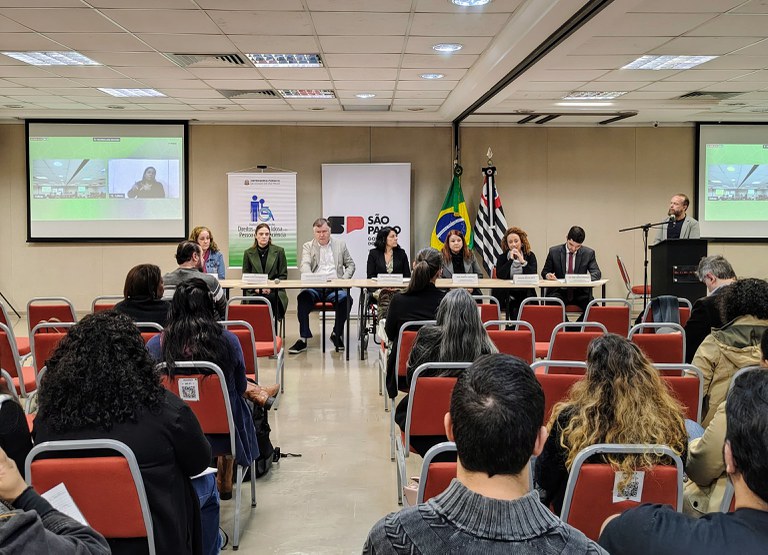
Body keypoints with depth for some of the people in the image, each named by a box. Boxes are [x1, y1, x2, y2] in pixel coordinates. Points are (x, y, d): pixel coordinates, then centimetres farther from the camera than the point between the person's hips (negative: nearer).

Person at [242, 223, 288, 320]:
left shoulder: (279, 251, 9)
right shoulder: (248, 253, 13)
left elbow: (283, 275, 7)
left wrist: (271, 287, -9)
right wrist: (256, 288, -7)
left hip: (274, 292, -1)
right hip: (254, 293, 1)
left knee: (271, 298, -36)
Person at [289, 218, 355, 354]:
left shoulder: (340, 245, 17)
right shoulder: (308, 246, 13)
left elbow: (350, 265, 21)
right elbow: (305, 266, -3)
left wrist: (344, 279, 0)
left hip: (335, 287, 1)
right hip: (314, 287, 0)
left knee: (346, 299, -31)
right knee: (303, 297, -33)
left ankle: (337, 334, -9)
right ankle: (303, 338, -28)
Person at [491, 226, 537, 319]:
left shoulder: (530, 256, 7)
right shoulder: (502, 257, 6)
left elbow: (534, 276, -7)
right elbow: (500, 276, -10)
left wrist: (522, 261, -13)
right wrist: (511, 260, -11)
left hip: (525, 295, 1)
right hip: (507, 295, 0)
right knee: (514, 309, -27)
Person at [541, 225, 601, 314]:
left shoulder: (588, 253, 5)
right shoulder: (554, 251, 4)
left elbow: (597, 273, 1)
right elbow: (544, 271, 13)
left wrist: (588, 277, -23)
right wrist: (548, 275, -13)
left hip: (580, 293, 1)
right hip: (559, 292, -1)